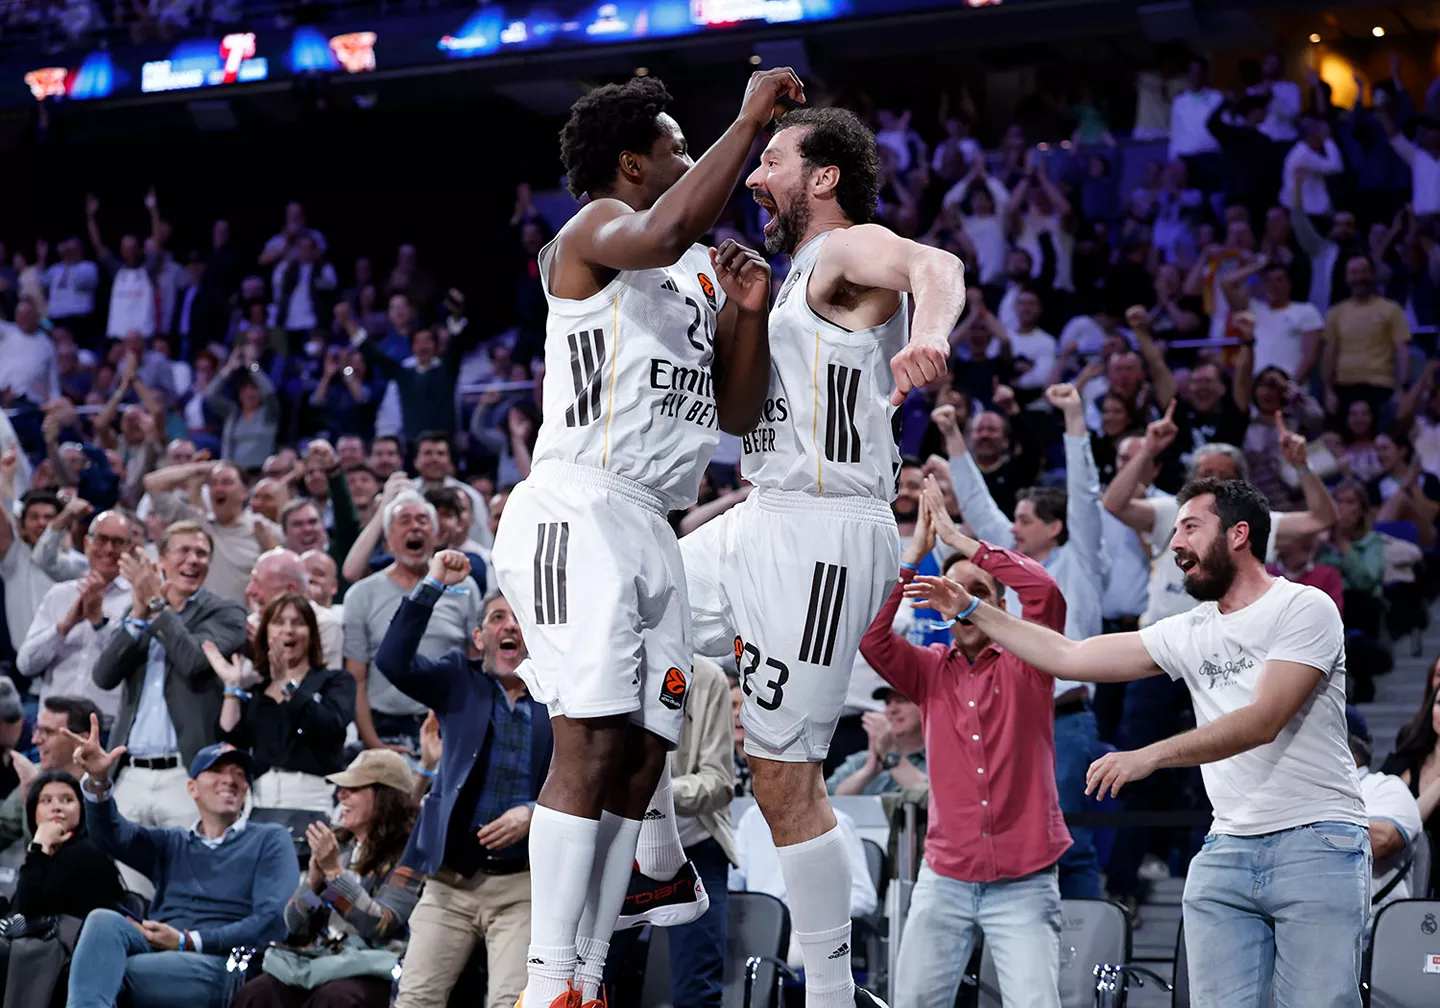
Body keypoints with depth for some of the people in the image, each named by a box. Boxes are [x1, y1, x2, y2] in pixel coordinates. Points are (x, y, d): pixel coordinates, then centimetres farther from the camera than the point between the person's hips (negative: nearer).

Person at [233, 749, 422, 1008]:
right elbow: (294, 924, 14)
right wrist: (314, 877, -5)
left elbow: (380, 926, -15)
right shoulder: (336, 845, 16)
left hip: (369, 972, -5)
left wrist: (334, 870, -17)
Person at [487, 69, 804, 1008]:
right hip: (581, 511, -9)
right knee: (591, 745, -17)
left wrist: (750, 315, 6)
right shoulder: (594, 230, -3)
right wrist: (750, 119, -21)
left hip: (654, 531, 9)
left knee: (642, 758, 4)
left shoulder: (702, 271, 23)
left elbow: (736, 413, 23)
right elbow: (662, 233, -29)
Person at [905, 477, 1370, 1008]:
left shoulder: (1305, 608, -4)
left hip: (1315, 844, -6)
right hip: (1226, 849, 6)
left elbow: (1263, 722, -16)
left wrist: (1150, 756, -24)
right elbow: (1068, 656, 19)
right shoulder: (1189, 633, 15)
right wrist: (971, 610, 17)